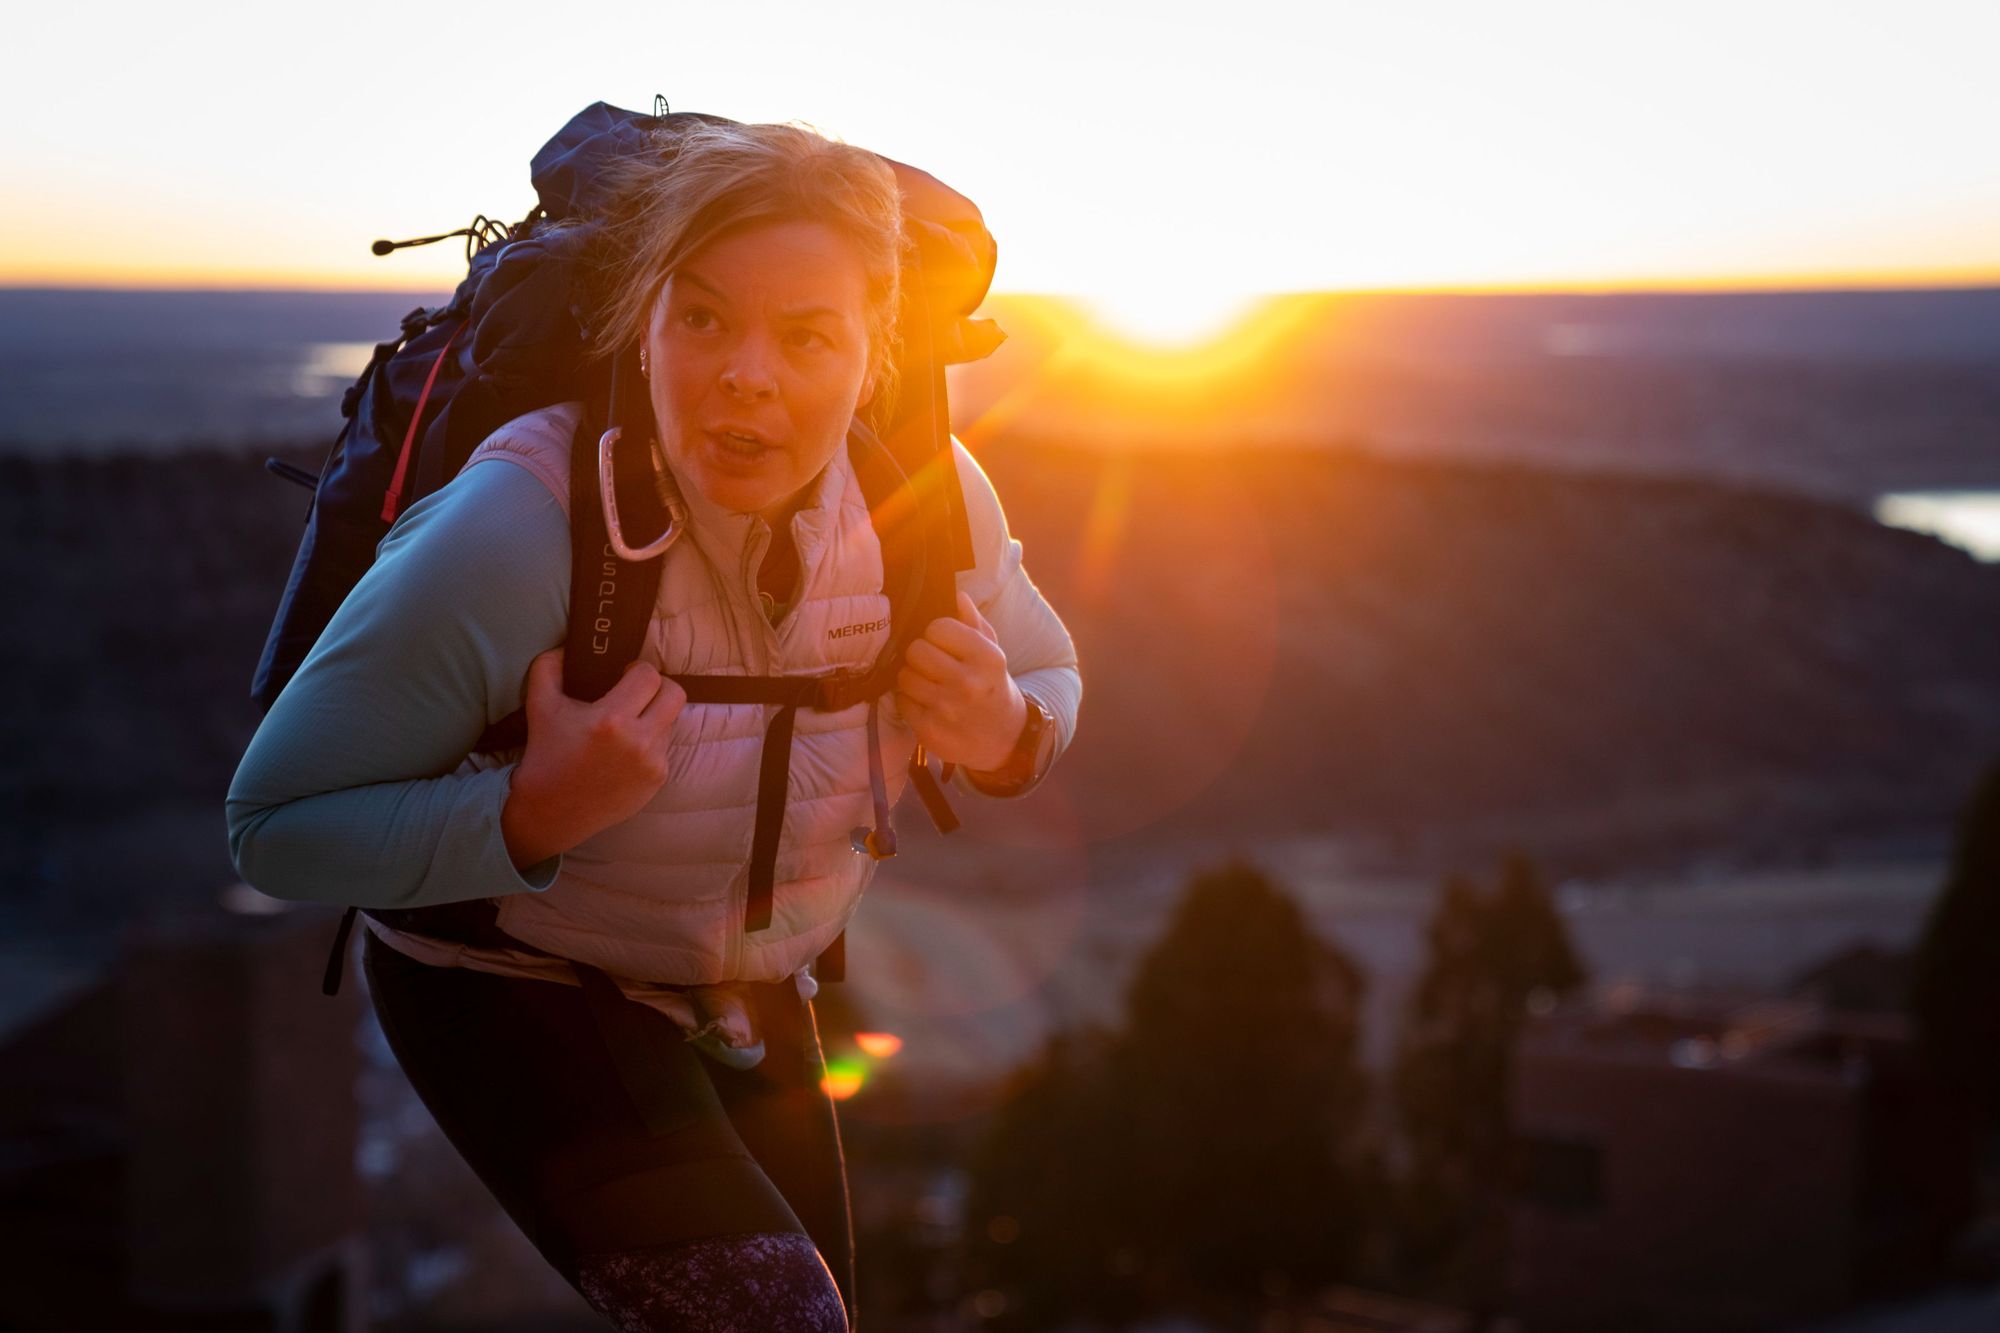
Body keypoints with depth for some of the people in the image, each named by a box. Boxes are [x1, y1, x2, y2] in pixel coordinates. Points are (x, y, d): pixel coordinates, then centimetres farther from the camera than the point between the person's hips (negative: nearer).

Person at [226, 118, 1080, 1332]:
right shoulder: (511, 535, -33)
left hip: (757, 993, 6)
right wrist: (537, 811, -39)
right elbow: (278, 827, -25)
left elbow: (1049, 674, 3)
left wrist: (1003, 738, -21)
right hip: (516, 991, -6)